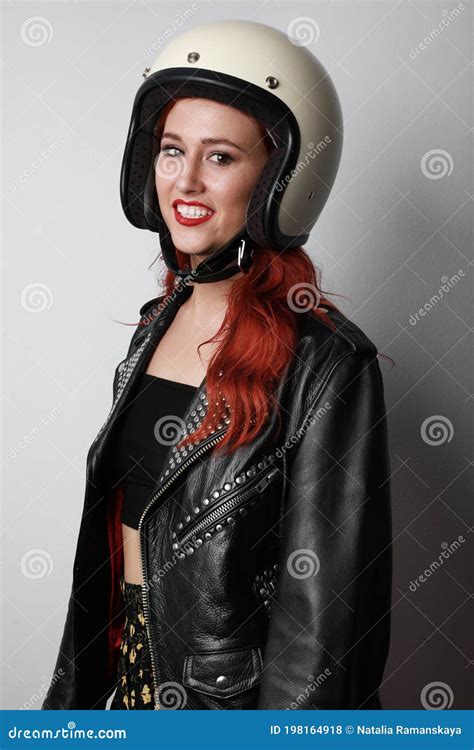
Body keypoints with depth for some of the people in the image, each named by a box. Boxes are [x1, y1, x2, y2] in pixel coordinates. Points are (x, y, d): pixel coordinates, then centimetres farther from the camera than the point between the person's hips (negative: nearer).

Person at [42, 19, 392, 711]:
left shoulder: (326, 366, -23)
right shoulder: (157, 323, -1)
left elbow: (324, 621, -21)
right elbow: (115, 521, 7)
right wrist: (79, 689, 13)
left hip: (230, 692, -6)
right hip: (130, 670, 6)